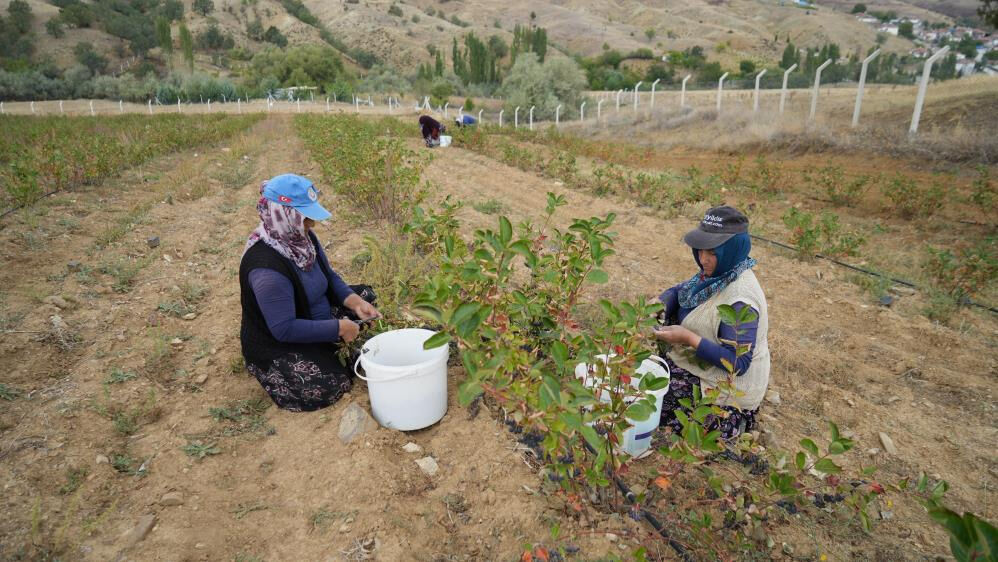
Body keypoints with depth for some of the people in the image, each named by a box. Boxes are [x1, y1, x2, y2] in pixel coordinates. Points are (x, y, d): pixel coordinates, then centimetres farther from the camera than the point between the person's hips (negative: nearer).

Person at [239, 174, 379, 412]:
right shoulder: (266, 266, -35)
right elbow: (284, 330, -32)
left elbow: (330, 276, 4)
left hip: (313, 319, 8)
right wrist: (338, 328, -27)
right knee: (332, 387, -21)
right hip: (277, 347, -8)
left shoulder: (302, 237, -9)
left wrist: (355, 302, -14)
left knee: (365, 295, 4)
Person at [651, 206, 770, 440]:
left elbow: (738, 363, -31)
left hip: (728, 384, -9)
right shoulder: (718, 271, -4)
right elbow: (681, 291, 10)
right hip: (699, 363, 9)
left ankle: (732, 420, 5)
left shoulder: (740, 300, -31)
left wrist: (690, 339, -33)